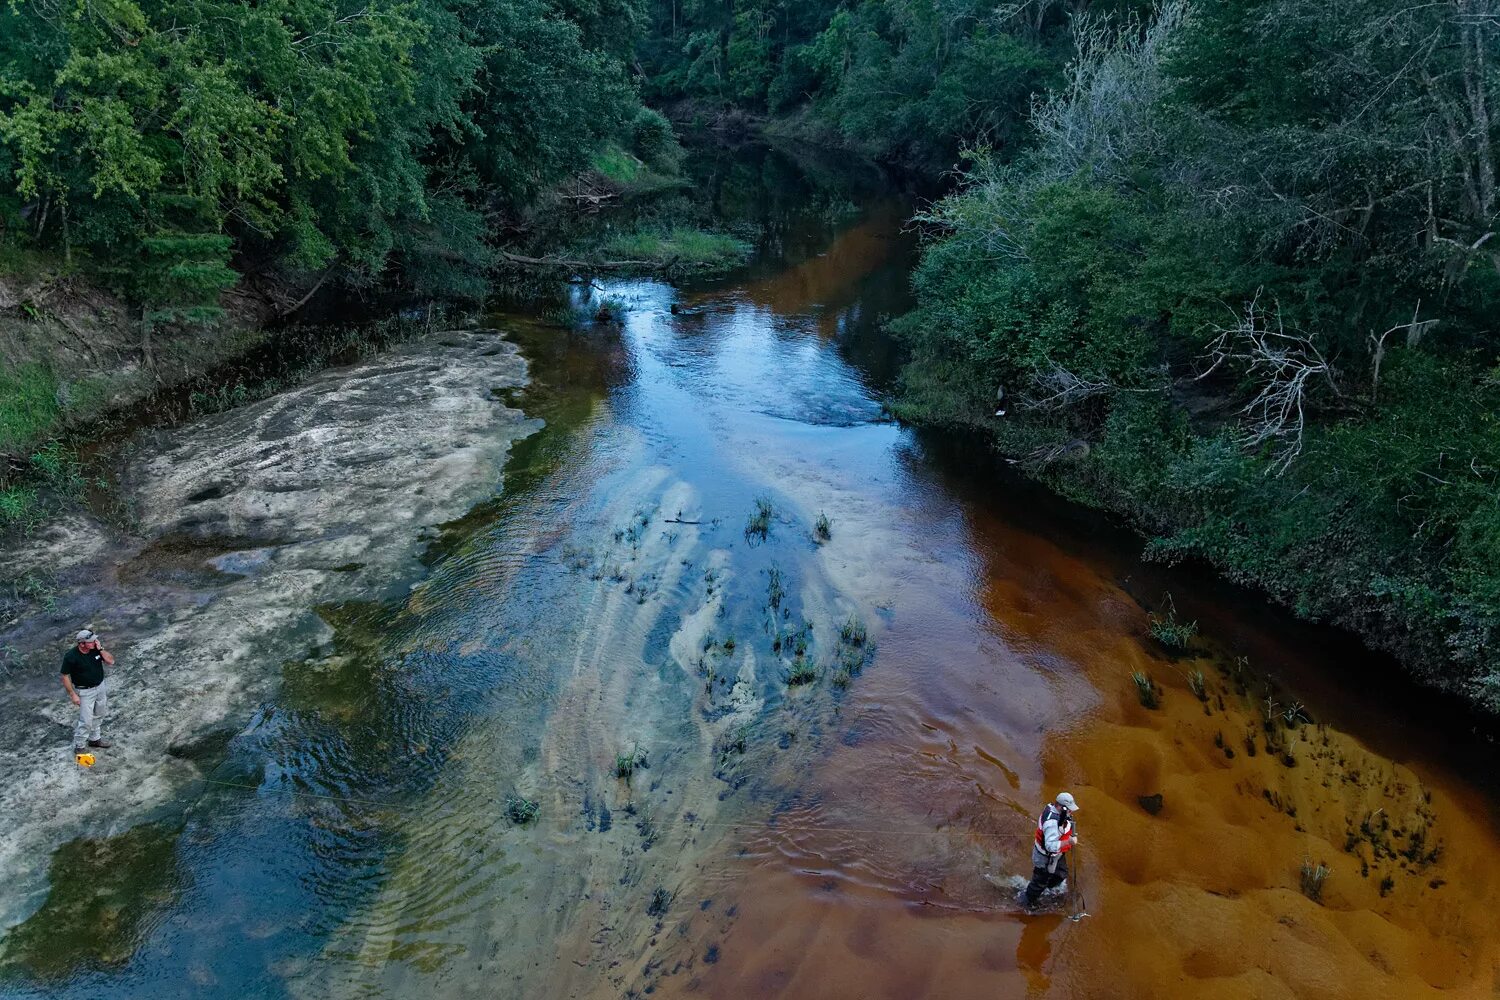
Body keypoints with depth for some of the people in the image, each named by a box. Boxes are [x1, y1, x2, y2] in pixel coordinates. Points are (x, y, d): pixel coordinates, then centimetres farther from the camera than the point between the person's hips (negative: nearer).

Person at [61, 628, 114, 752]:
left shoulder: (96, 649, -11)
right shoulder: (70, 657, -24)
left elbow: (111, 662, -9)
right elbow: (65, 676, -15)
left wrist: (101, 649, -22)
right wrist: (73, 695, -15)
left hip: (101, 687, 6)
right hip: (85, 692, -6)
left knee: (98, 716, 21)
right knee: (86, 721, -3)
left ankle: (94, 739, 40)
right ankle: (78, 746, 15)